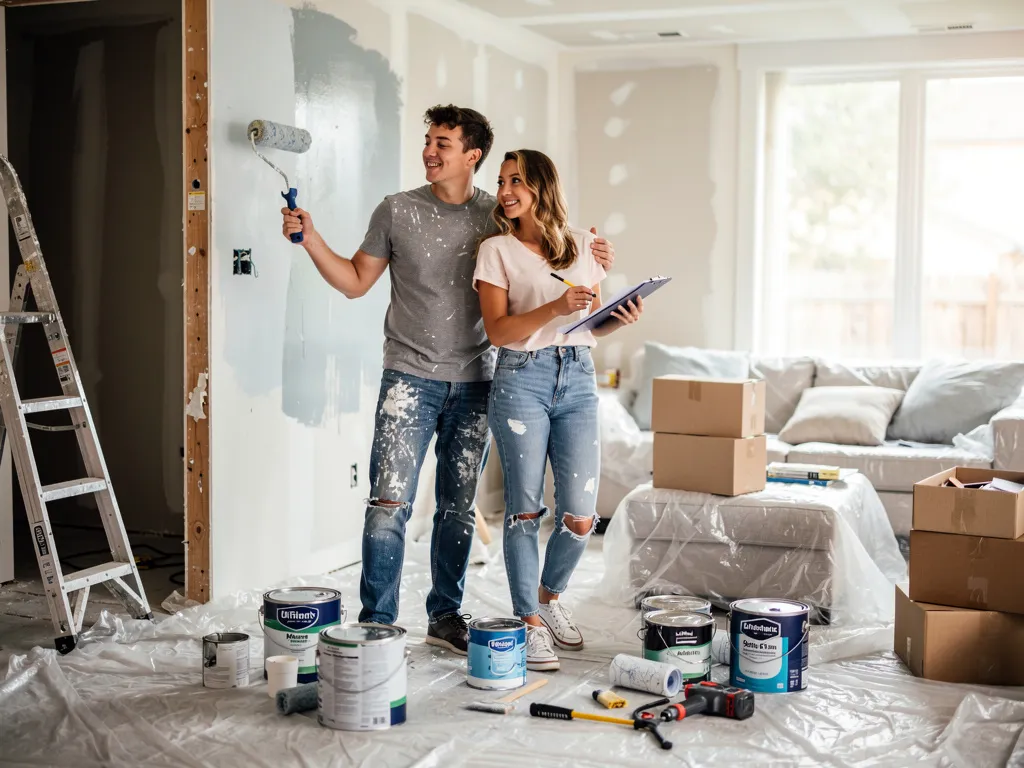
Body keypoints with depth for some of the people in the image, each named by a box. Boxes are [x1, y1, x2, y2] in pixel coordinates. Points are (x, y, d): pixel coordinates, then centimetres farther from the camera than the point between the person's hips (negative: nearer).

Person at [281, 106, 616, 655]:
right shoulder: (397, 212, 1)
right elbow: (356, 281, 7)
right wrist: (311, 241, -5)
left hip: (474, 381, 2)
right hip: (410, 377, -2)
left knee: (459, 507, 10)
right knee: (390, 501, -10)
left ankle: (445, 616, 24)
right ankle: (376, 622, 1)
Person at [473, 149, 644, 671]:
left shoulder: (582, 245, 13)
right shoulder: (497, 250, 2)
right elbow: (498, 330, -7)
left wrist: (623, 319, -3)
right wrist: (556, 307, -19)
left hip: (578, 380, 3)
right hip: (521, 379, -3)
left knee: (580, 517, -1)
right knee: (525, 509, -1)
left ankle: (549, 596, 26)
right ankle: (529, 623, 13)